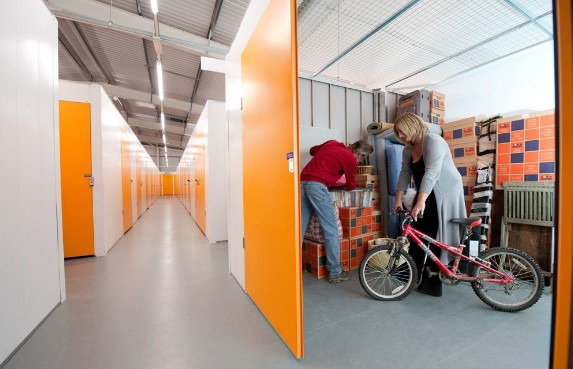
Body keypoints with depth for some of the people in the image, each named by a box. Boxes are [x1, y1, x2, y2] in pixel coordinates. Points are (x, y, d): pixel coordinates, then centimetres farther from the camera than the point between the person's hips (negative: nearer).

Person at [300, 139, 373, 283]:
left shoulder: (332, 143, 19)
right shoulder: (351, 159, 2)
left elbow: (313, 150, 34)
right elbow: (351, 186, 14)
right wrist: (351, 184, 36)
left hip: (302, 182, 8)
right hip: (317, 186, -8)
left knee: (300, 228, 12)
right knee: (331, 230, 3)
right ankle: (335, 273, 13)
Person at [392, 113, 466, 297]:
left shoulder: (433, 141, -18)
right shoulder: (408, 149, 6)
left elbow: (431, 173, -29)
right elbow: (405, 174, 7)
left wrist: (420, 202, -36)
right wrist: (398, 198, 4)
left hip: (445, 194, -7)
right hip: (426, 195, 7)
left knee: (437, 237, -3)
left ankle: (433, 281, 11)